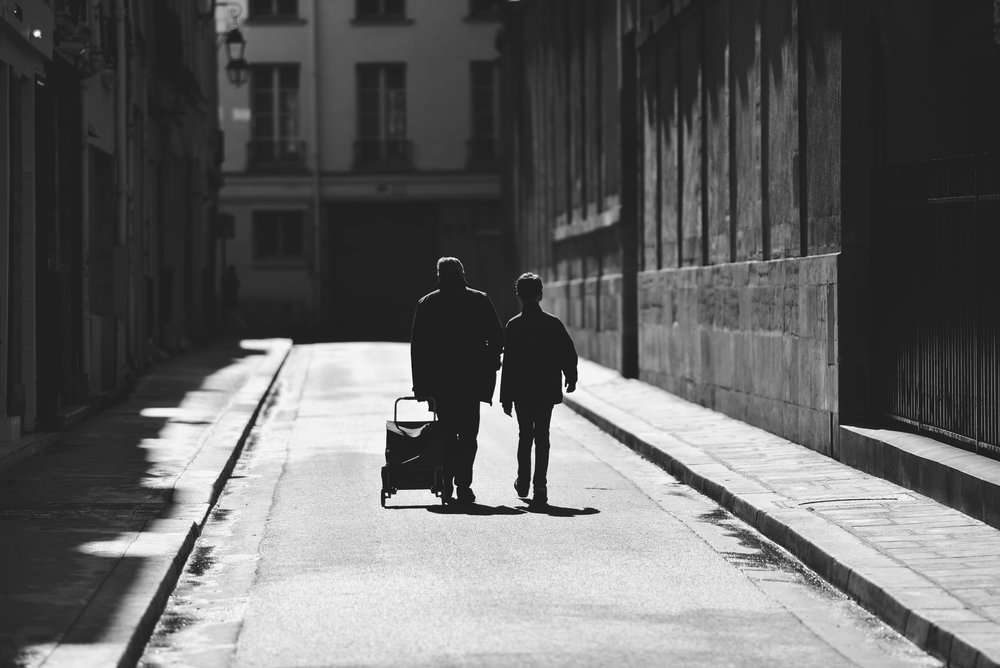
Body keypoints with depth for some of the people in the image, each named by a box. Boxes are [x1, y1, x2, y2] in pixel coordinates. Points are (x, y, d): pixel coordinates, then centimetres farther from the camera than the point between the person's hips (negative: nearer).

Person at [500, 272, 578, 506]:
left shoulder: (514, 325, -8)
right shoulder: (553, 324, -4)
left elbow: (508, 363, -8)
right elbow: (569, 353, -1)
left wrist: (506, 397, -4)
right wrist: (571, 378, 17)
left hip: (521, 390, 0)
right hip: (547, 390, 0)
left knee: (525, 435, 15)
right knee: (542, 437, 4)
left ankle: (523, 482, 20)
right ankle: (540, 485, -5)